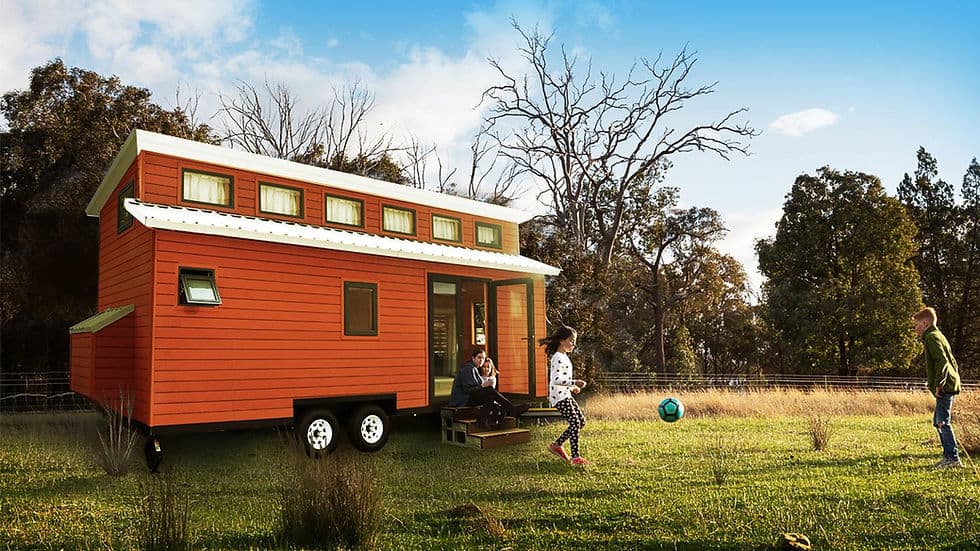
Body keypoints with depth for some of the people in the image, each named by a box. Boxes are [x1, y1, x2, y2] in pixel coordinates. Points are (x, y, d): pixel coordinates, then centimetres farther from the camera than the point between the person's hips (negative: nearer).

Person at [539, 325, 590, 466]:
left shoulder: (564, 357, 16)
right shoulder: (558, 358, -16)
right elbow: (556, 379, -26)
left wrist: (572, 387, 17)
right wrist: (574, 382, -28)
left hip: (565, 395, 10)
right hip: (559, 396, -10)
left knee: (581, 421, 10)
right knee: (575, 423, -12)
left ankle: (557, 445, 19)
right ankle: (575, 457, -7)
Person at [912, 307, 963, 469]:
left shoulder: (932, 337, -11)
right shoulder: (938, 336, 21)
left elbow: (942, 361, -22)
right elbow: (951, 360, 25)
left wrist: (938, 384, -21)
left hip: (945, 387, -11)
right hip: (949, 384, 11)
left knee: (943, 422, -9)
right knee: (938, 421, 14)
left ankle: (953, 458, -8)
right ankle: (948, 455, 18)